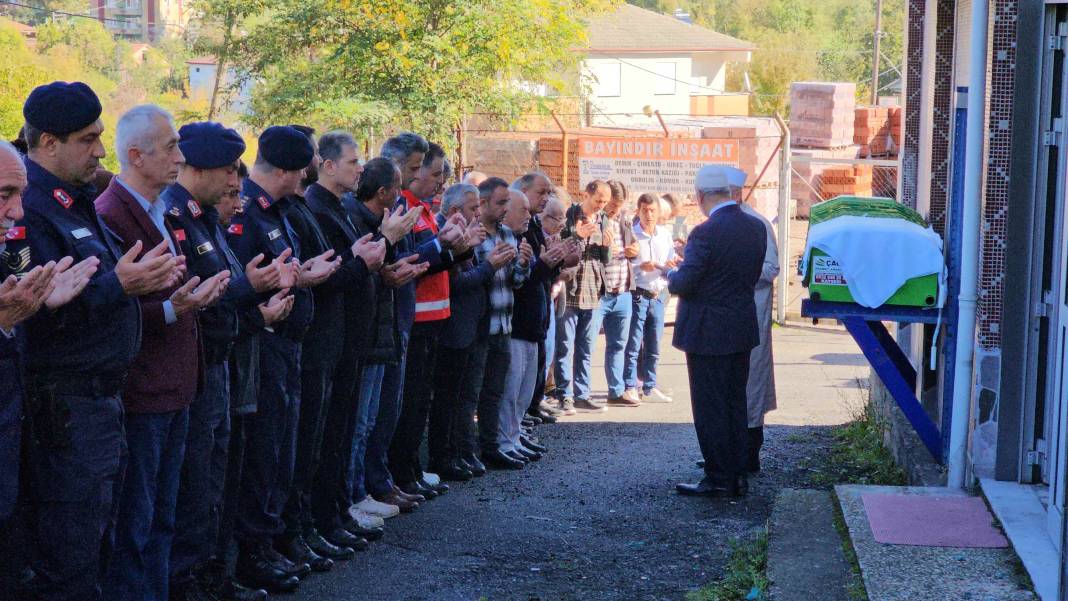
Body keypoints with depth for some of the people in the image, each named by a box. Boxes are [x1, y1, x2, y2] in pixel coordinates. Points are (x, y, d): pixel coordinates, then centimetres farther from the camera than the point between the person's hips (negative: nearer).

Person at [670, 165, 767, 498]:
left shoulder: (706, 233, -20)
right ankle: (738, 476, 22)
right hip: (742, 331, 7)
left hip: (708, 333, -7)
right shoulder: (756, 227, 2)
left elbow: (683, 284, -19)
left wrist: (672, 273, 5)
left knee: (710, 408, 3)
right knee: (735, 405, 16)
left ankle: (719, 480, 8)